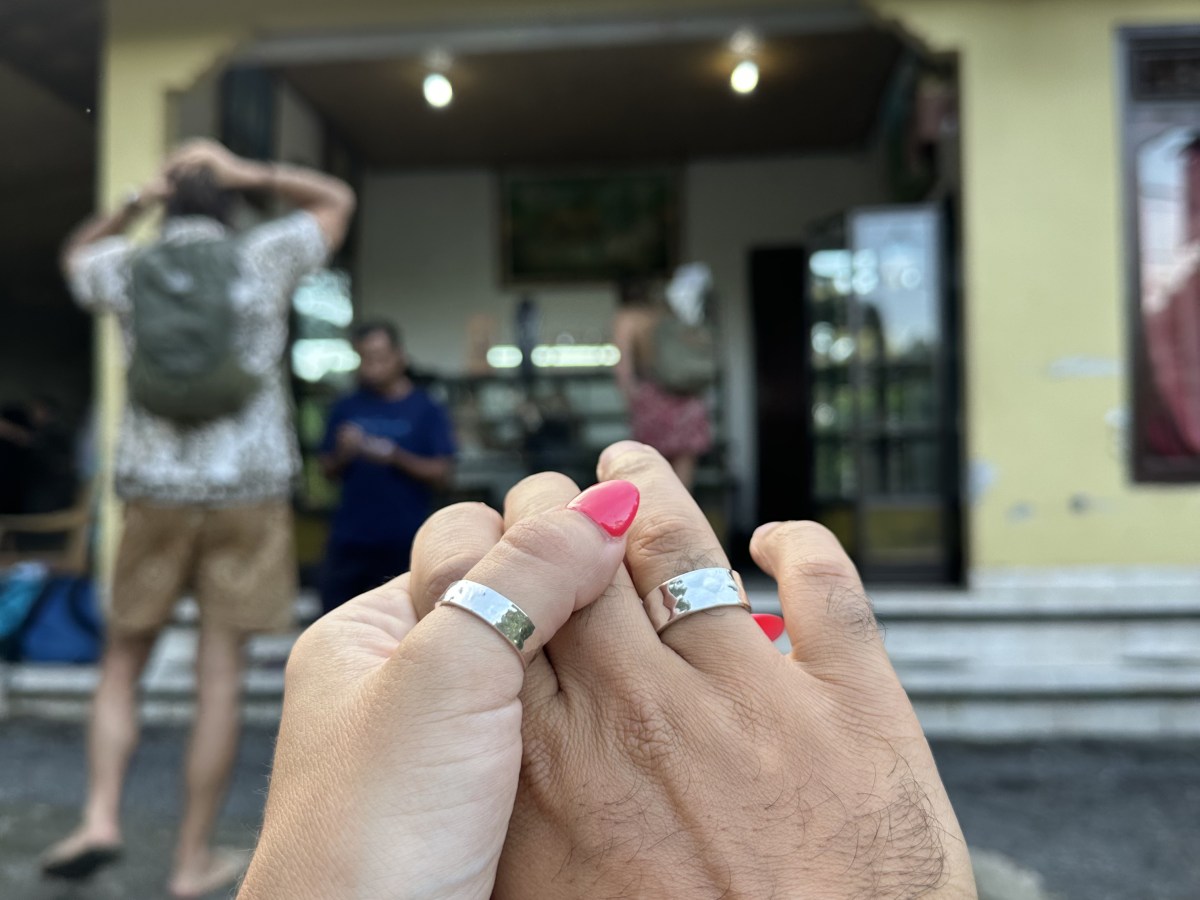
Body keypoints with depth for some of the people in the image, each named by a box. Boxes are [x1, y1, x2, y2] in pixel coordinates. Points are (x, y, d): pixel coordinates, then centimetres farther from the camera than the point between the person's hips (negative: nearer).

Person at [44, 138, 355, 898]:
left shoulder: (128, 269, 8)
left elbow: (76, 252, 33)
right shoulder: (263, 257, 2)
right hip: (249, 491, -1)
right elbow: (339, 199, 18)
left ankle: (101, 819, 8)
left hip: (156, 490, 2)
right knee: (220, 678, 4)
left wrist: (138, 201, 21)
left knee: (123, 662, 20)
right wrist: (246, 172, 13)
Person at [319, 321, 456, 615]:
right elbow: (328, 470, 11)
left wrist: (397, 457, -19)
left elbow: (443, 474, -5)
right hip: (350, 538, 3)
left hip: (405, 541, -3)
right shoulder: (346, 408, 7)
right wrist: (343, 454, -11)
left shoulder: (426, 410, -2)